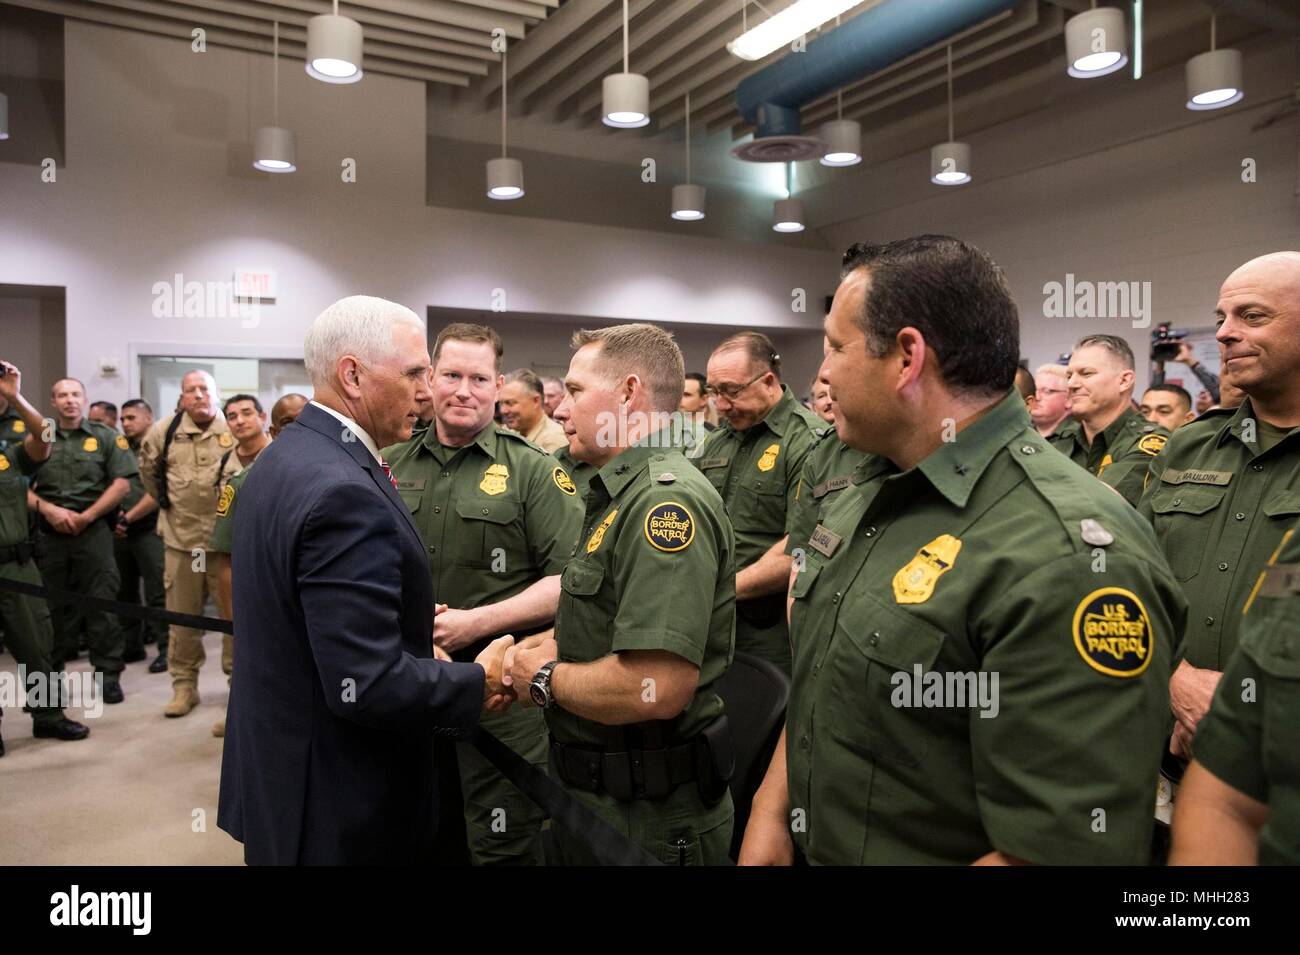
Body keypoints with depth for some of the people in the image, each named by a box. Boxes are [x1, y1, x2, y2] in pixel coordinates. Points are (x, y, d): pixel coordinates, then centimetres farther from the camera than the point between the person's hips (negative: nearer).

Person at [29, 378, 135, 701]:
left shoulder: (106, 438, 5)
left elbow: (122, 483, -3)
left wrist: (86, 517, -9)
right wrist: (47, 509, -11)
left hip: (93, 530, -2)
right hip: (49, 533, 3)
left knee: (101, 603, -2)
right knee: (52, 605, 10)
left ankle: (108, 674, 4)